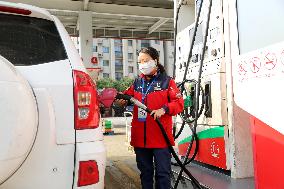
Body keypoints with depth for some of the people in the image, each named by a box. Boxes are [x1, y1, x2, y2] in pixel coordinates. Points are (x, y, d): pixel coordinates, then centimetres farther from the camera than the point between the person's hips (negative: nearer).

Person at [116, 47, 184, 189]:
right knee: (145, 171, 16)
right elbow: (127, 95, 15)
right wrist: (121, 99, -7)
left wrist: (164, 109, -21)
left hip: (160, 137, -4)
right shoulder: (137, 83, 14)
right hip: (140, 137, 5)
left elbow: (179, 102, -6)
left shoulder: (166, 82, 0)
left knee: (162, 172, 3)